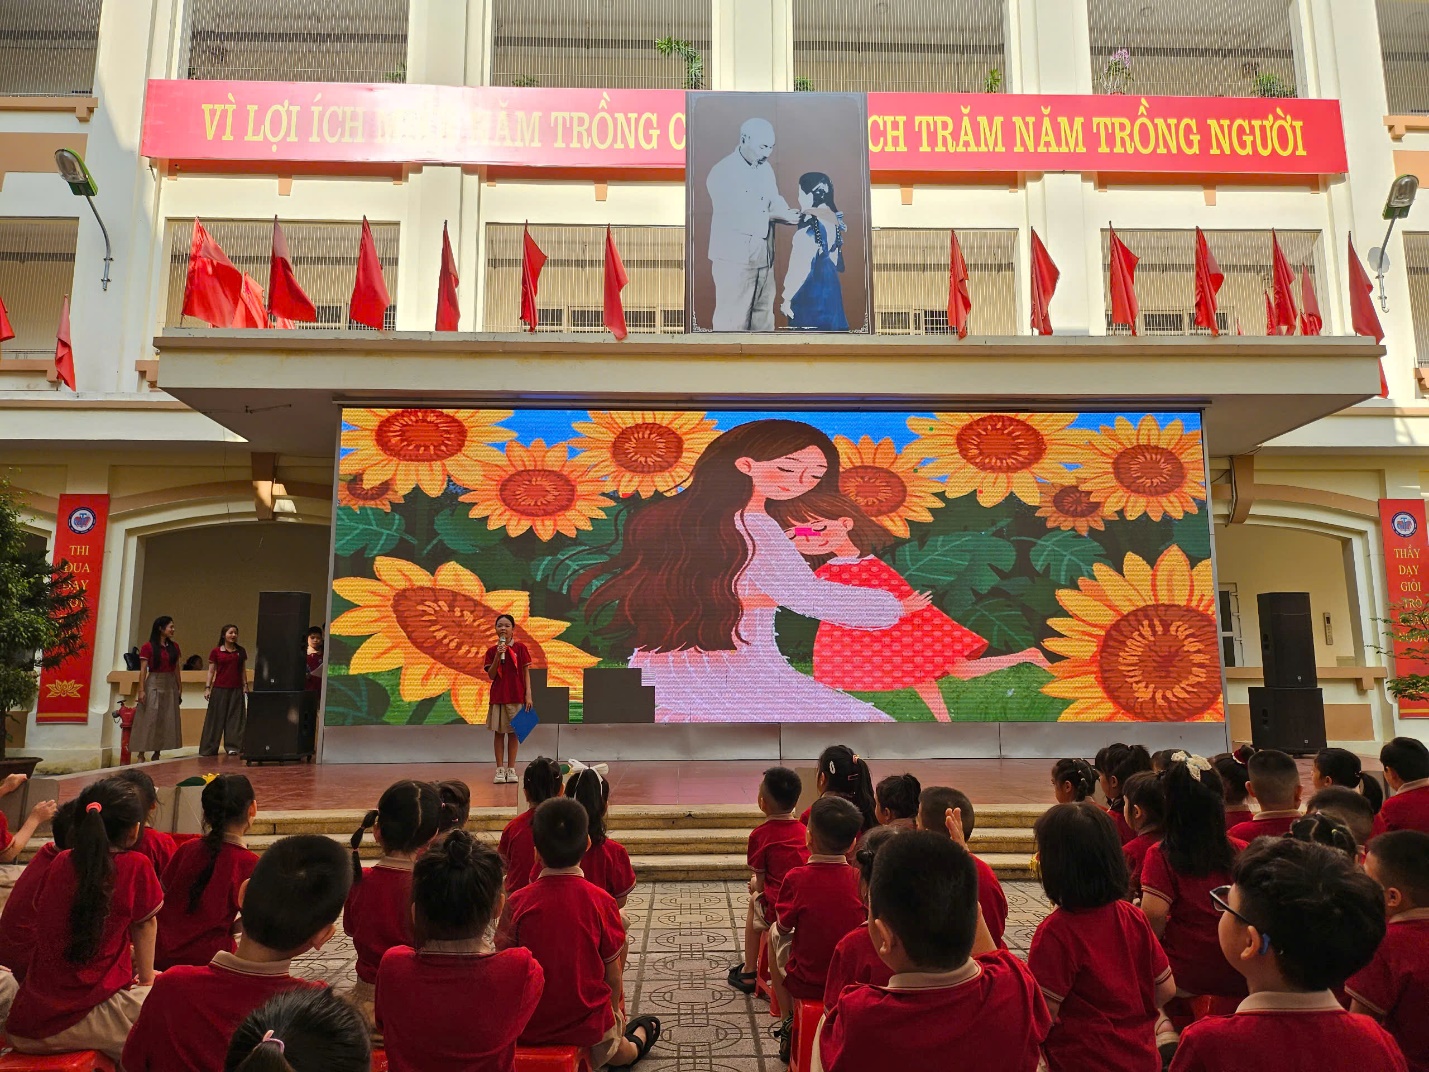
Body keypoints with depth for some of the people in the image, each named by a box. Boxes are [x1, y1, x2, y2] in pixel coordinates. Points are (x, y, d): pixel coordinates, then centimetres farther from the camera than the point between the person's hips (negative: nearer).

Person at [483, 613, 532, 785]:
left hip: (516, 696, -1)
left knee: (513, 732, 5)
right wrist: (498, 656, -15)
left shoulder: (520, 648, 0)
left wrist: (528, 694, -7)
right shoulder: (492, 651, 3)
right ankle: (500, 769, 11)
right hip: (498, 696, 1)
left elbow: (526, 672, 0)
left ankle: (511, 769, 12)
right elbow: (491, 676, -4)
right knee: (499, 732, 4)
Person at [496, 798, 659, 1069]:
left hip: (528, 1027, 0)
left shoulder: (517, 903, -16)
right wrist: (615, 1012, 13)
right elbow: (613, 975, -7)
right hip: (586, 1025, 0)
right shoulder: (601, 901, -17)